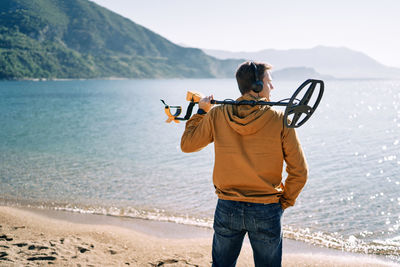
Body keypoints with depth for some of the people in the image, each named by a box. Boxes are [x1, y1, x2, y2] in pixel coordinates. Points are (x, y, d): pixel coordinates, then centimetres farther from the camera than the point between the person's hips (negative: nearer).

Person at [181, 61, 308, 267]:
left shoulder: (217, 115, -5)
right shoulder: (280, 120, -10)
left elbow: (187, 145, 9)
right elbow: (299, 172, -8)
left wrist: (201, 112, 19)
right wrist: (284, 202, 6)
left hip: (227, 209, 2)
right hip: (266, 211, -2)